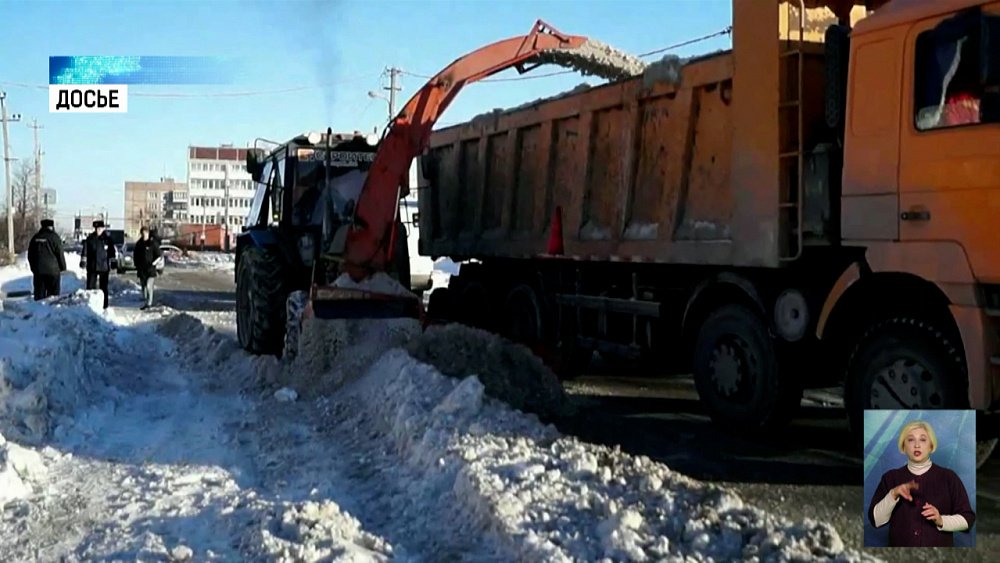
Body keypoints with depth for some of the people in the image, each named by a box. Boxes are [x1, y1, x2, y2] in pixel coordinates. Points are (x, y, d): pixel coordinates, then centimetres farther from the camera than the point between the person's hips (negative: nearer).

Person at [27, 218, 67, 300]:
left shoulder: (35, 238, 9)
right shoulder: (54, 237, -7)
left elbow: (30, 255, 14)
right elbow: (60, 254, -7)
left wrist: (33, 267, 23)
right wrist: (63, 268, 4)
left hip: (38, 271, 5)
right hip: (52, 270, -5)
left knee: (39, 294, 7)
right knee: (53, 294, 0)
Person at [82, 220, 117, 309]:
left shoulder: (107, 239, -2)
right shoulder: (90, 238, 3)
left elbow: (112, 252, 1)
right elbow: (85, 250, 4)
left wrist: (112, 262, -3)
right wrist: (83, 261, -2)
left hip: (104, 267, -2)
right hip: (92, 266, 2)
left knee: (103, 287, 4)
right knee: (90, 286, 4)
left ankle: (104, 305, 11)